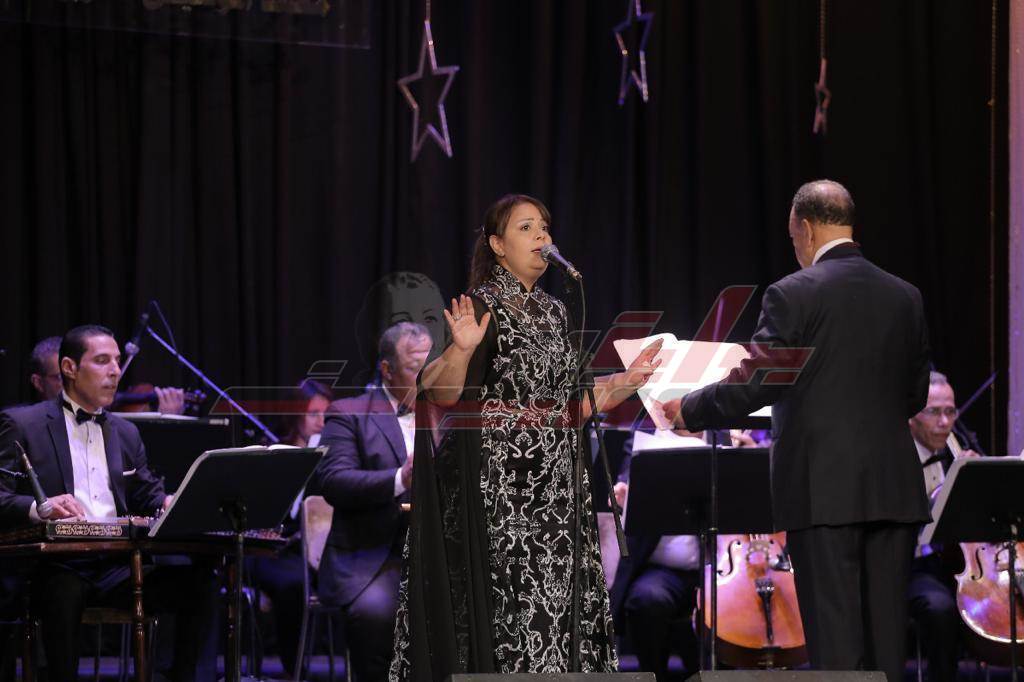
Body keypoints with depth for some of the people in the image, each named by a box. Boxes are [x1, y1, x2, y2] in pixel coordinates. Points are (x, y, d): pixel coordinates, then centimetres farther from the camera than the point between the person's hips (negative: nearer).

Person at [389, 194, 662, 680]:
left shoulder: (553, 311, 16)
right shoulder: (480, 307, -5)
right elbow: (441, 394, -14)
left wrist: (629, 379, 11)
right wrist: (461, 349, -30)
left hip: (555, 484, 7)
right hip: (500, 480, -7)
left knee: (560, 596, 2)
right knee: (511, 595, -9)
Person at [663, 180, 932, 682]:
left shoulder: (793, 295, -8)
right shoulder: (904, 296, 9)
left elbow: (752, 386, -9)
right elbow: (916, 394, 16)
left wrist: (687, 410, 7)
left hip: (823, 489, -5)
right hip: (894, 487, 5)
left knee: (833, 628, -3)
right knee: (886, 628, 7)